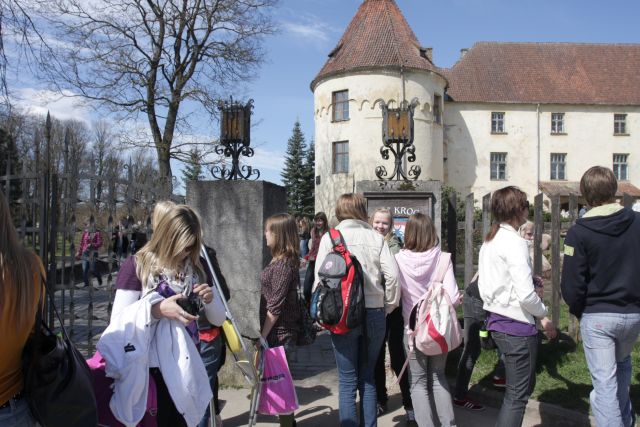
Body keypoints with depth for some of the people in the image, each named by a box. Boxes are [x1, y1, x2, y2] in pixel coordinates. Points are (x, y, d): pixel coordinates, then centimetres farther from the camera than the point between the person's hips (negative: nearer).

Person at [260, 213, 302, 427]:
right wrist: (265, 334, 17)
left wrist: (263, 335, -15)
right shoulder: (282, 260, 9)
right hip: (279, 331, 9)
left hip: (279, 332, -9)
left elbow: (275, 307, -21)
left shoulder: (283, 264, -20)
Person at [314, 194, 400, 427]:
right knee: (368, 378, 15)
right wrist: (388, 306, 9)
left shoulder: (330, 237, 0)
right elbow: (393, 275, -3)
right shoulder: (376, 238, 3)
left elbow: (320, 278, -5)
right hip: (374, 313, 2)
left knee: (348, 381, 6)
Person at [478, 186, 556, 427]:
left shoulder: (489, 241, 10)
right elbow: (526, 295, -22)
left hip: (496, 320, 9)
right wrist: (544, 316, -4)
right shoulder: (515, 242, -17)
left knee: (523, 386, 23)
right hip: (517, 326, -9)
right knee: (517, 396, 3)